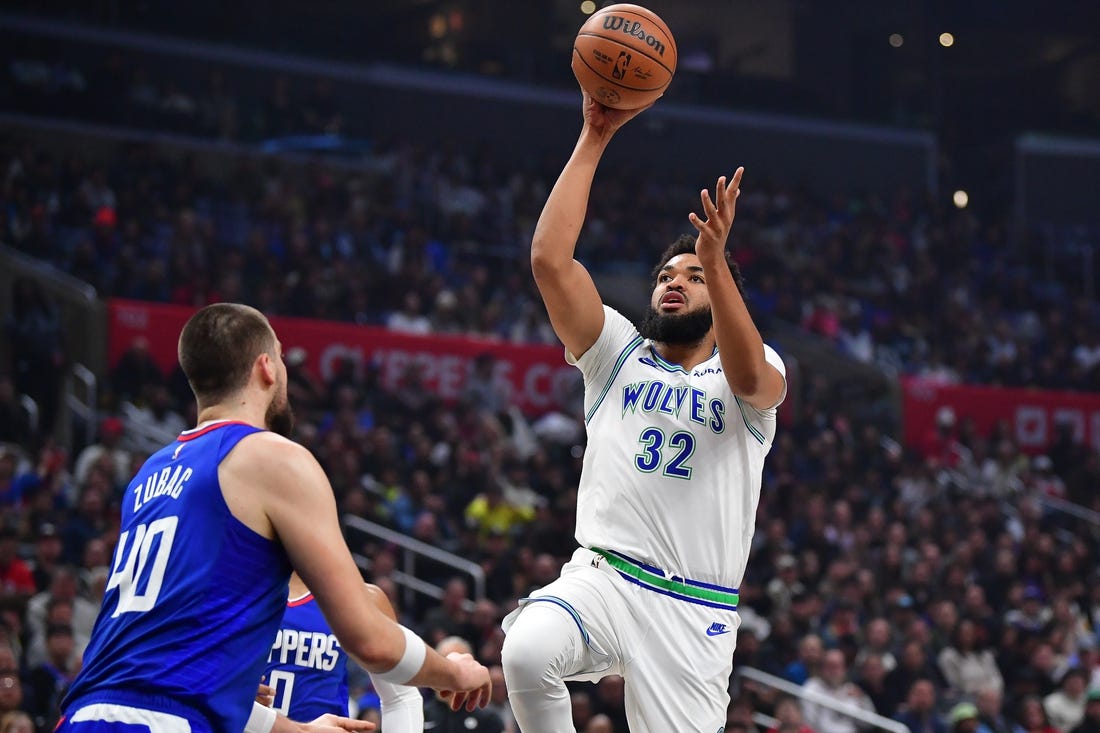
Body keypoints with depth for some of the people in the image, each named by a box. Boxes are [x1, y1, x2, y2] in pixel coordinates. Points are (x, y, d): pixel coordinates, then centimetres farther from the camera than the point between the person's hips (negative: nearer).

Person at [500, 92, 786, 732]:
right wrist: (594, 140, -1)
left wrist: (716, 263, -30)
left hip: (695, 610, 0)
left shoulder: (758, 371, 10)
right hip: (602, 578, 0)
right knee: (527, 652, -32)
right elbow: (550, 258, 1)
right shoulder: (619, 354, 14)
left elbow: (748, 377, -18)